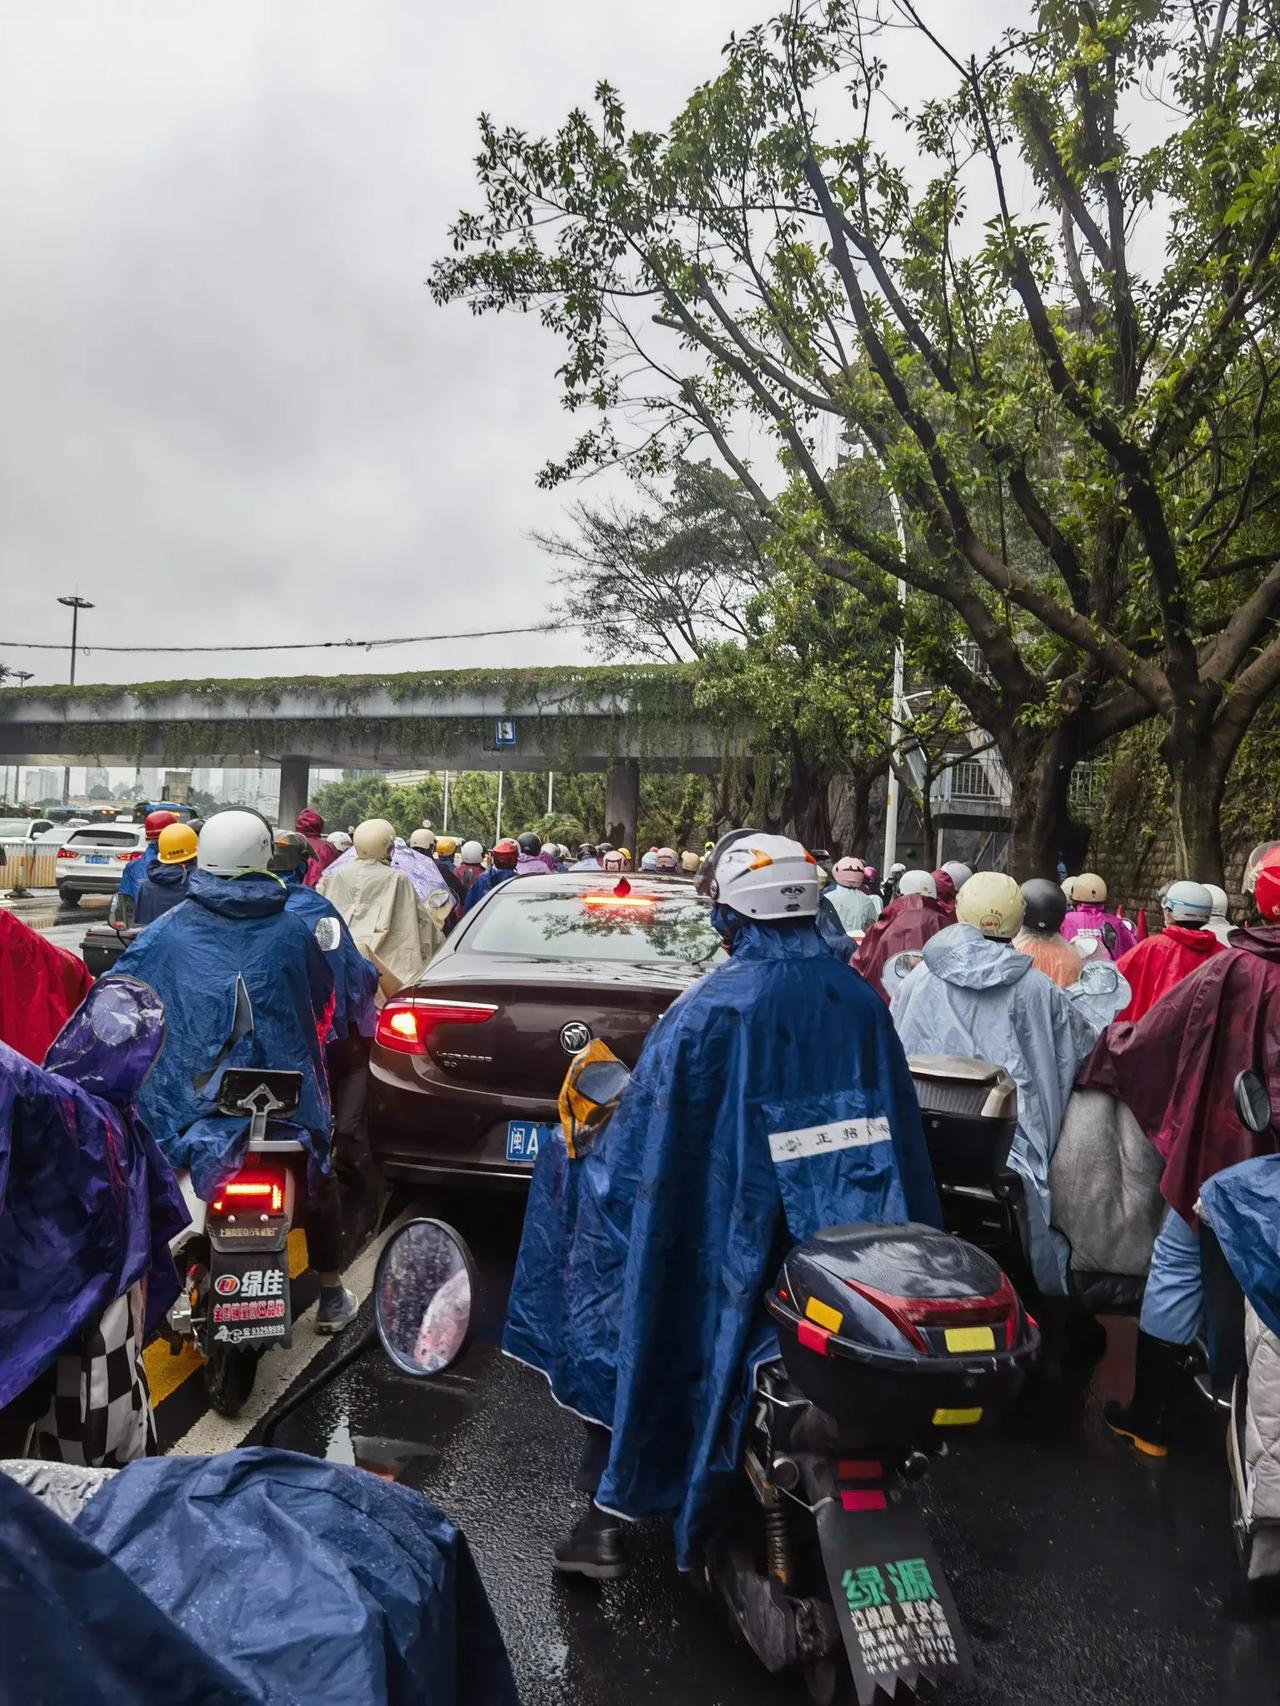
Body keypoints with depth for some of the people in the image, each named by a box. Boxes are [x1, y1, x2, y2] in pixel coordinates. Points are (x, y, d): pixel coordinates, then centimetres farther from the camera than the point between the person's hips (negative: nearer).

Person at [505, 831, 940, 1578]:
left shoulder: (713, 1008, -19)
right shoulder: (859, 999, -2)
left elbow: (648, 1134, -14)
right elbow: (899, 1127, 7)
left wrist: (583, 1164, 4)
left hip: (729, 1239, -4)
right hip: (845, 1239, 5)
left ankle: (612, 1512, 23)